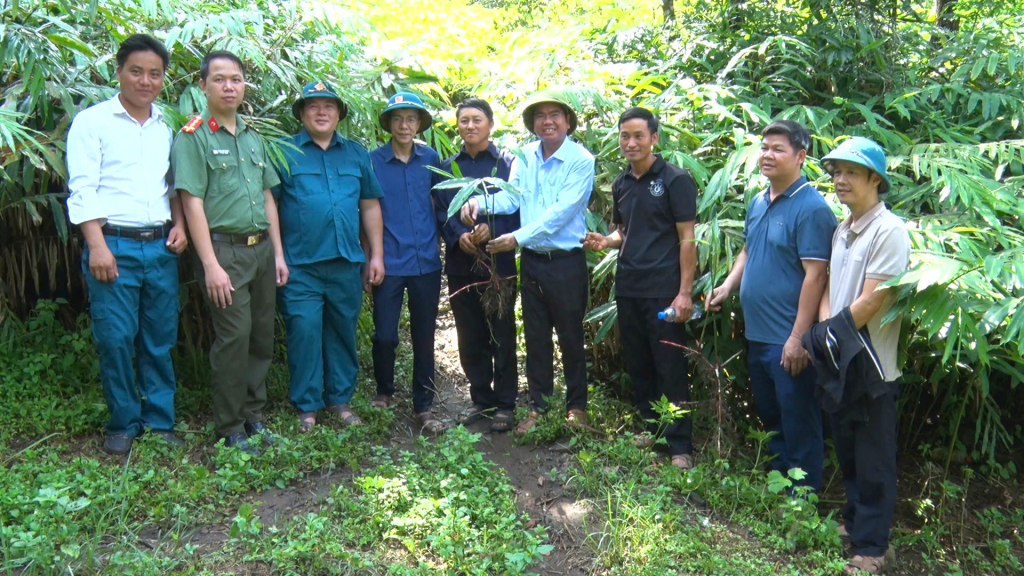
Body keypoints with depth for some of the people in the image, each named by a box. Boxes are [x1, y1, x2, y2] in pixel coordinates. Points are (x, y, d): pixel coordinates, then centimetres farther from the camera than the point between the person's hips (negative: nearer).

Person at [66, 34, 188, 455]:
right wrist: (97, 246, -14)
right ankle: (123, 423, 15)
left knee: (160, 340, 7)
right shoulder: (92, 121, 0)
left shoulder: (165, 128, 15)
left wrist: (179, 224, 4)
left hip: (160, 247, 4)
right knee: (116, 339, -1)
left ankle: (160, 421, 19)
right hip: (114, 246, -4)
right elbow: (83, 189, -6)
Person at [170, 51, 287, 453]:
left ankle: (253, 415, 24)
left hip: (261, 248, 6)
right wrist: (211, 265, -16)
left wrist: (278, 253, 13)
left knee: (263, 336, 9)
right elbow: (192, 202, -11)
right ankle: (231, 428, 9)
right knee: (234, 337, -5)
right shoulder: (193, 136, -4)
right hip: (224, 249, -6)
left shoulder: (252, 136, 16)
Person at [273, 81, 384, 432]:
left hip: (347, 263, 4)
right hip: (300, 266, -3)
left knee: (343, 332, 10)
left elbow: (370, 206, 15)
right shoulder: (285, 153, 4)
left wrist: (377, 254, 9)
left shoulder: (356, 154, 15)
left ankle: (340, 399, 23)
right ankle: (307, 406, 10)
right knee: (305, 333, -3)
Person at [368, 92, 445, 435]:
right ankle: (384, 391, 28)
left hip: (426, 262, 2)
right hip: (389, 262, -2)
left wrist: (438, 246, 9)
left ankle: (423, 407, 19)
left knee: (424, 337, 7)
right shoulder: (373, 161, -1)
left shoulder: (430, 159, 6)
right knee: (385, 335, 1)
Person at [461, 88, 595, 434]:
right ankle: (538, 405, 26)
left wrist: (518, 238, -23)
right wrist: (480, 204, -20)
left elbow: (561, 211, -19)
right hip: (531, 261, 5)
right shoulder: (526, 156, 5)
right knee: (535, 337, 13)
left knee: (570, 337, 7)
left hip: (566, 262, -5)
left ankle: (576, 406, 23)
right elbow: (512, 196, 0)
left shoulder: (581, 161, -12)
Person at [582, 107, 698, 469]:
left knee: (670, 368, -2)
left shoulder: (675, 180, -6)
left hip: (663, 290, -6)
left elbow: (687, 239, -9)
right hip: (628, 287, 6)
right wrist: (605, 241, 0)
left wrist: (685, 293, -14)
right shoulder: (621, 185, 12)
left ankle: (680, 444, 8)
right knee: (638, 364, 13)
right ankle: (651, 428, 28)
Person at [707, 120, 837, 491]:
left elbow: (815, 275, -20)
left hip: (788, 340, -8)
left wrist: (798, 338, -22)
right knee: (769, 415, 22)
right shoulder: (758, 202, 9)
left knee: (798, 423, 6)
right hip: (757, 334, 8)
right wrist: (728, 286, 3)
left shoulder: (811, 208, -16)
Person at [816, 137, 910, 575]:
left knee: (873, 461, 4)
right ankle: (854, 521, 37)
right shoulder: (841, 231, 10)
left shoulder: (889, 230, -15)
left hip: (872, 365, -8)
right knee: (846, 451, 20)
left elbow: (870, 300, -19)